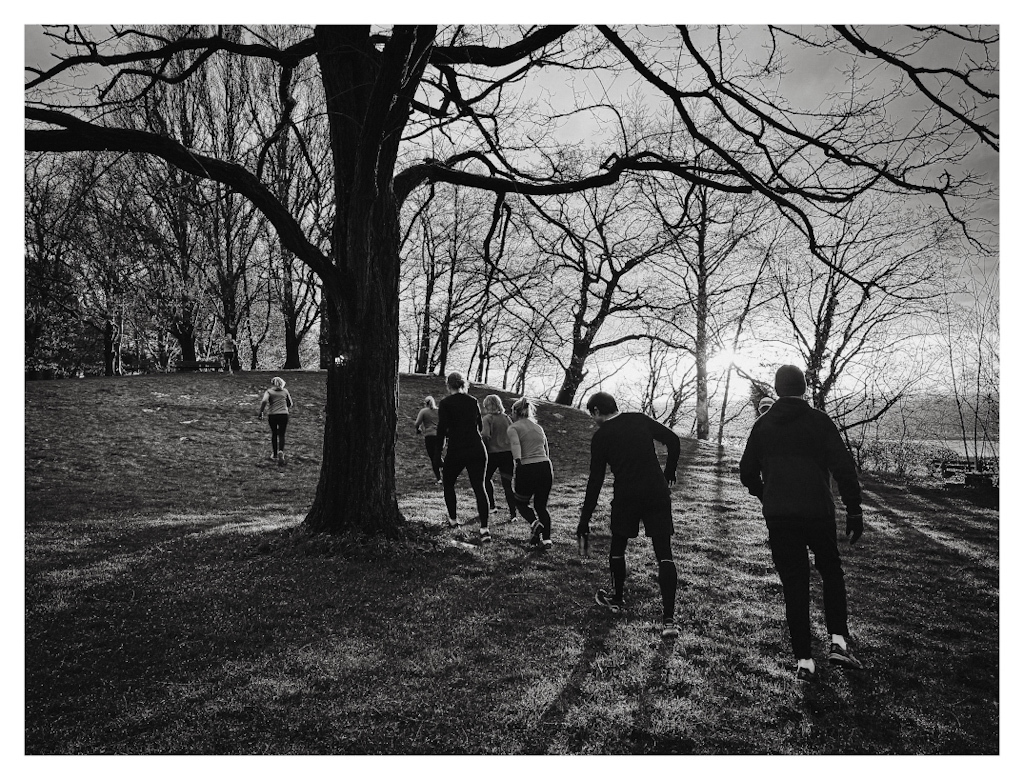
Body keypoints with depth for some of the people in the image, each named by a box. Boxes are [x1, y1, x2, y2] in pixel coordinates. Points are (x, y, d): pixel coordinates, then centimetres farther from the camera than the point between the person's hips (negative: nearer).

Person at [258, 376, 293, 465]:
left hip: (272, 415, 0)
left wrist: (261, 413, -7)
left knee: (274, 435, 16)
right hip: (284, 415, 0)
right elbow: (290, 405, 13)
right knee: (281, 435, 4)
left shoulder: (269, 391, 4)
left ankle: (275, 455, 23)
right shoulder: (285, 391, 10)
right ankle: (281, 451, -23)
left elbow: (264, 401, -14)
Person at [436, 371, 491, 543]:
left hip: (456, 451, -3)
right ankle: (484, 528, -9)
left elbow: (442, 428, -11)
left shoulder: (445, 403, -4)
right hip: (477, 450, 3)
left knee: (448, 483, 21)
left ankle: (453, 519, 27)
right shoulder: (473, 401, 8)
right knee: (479, 486, 2)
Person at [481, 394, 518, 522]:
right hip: (508, 453, 4)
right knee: (507, 483, 4)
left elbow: (485, 435, -20)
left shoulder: (488, 418, -7)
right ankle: (512, 513, -4)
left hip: (493, 453, -4)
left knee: (486, 478, 21)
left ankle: (491, 506, 19)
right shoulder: (506, 417, 7)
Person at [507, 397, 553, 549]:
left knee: (521, 503, 19)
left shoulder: (514, 427, 3)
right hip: (545, 467, 5)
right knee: (541, 506, 18)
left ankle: (535, 523, -7)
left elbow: (516, 446, -16)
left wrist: (517, 462, -23)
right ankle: (546, 539, 6)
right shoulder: (538, 427, 20)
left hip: (527, 469, -5)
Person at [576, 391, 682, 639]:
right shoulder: (640, 419, 7)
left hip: (626, 496, -2)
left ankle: (617, 599, 36)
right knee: (664, 554, 2)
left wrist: (584, 520, 2)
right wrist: (669, 472, 21)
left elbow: (595, 481, -3)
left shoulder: (601, 436, -1)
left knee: (618, 547, 21)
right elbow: (673, 440, 6)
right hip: (658, 493, 3)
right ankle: (668, 619, -4)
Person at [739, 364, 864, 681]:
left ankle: (804, 660, 7)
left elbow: (747, 472, 9)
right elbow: (844, 467, -8)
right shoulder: (819, 421, -2)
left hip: (778, 517, 1)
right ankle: (838, 641, 9)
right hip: (818, 513, -1)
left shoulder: (762, 425, 5)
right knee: (831, 572, 20)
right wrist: (854, 510, -4)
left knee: (794, 585, 6)